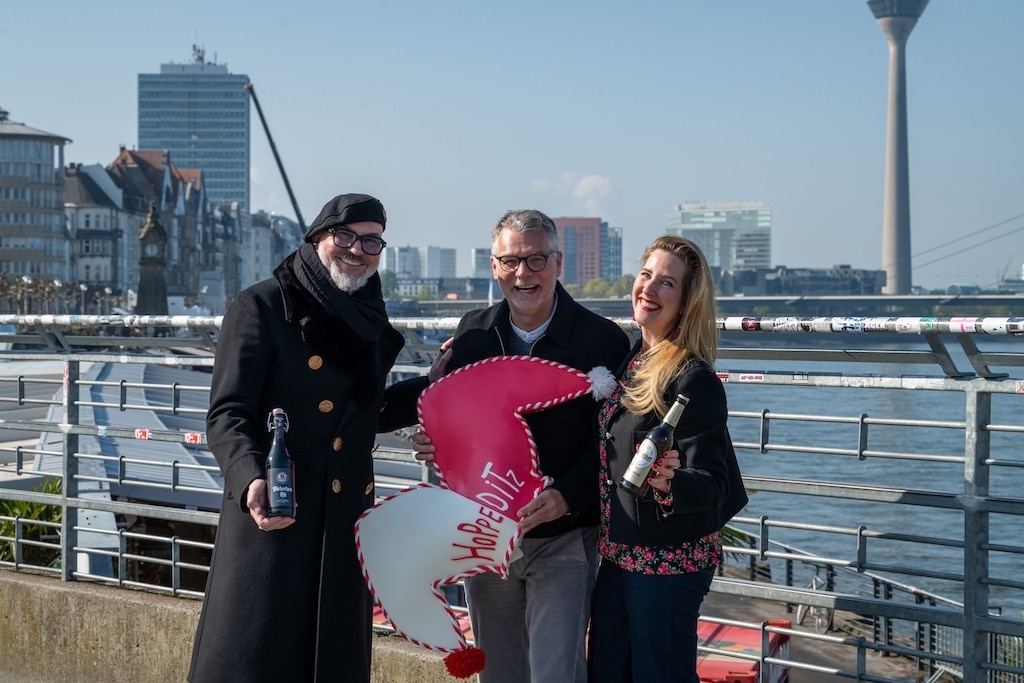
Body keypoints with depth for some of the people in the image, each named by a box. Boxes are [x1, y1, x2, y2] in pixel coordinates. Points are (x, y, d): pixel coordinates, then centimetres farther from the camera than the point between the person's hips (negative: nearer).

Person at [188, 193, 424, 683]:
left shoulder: (371, 323, 12)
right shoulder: (262, 306, -6)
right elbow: (228, 412, -13)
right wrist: (251, 479, -31)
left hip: (344, 521, 6)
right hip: (271, 513, -6)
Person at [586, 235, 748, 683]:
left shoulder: (694, 379, -18)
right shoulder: (630, 359, 5)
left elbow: (713, 484, -20)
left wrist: (670, 482, -39)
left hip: (669, 560, -7)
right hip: (618, 553, 8)